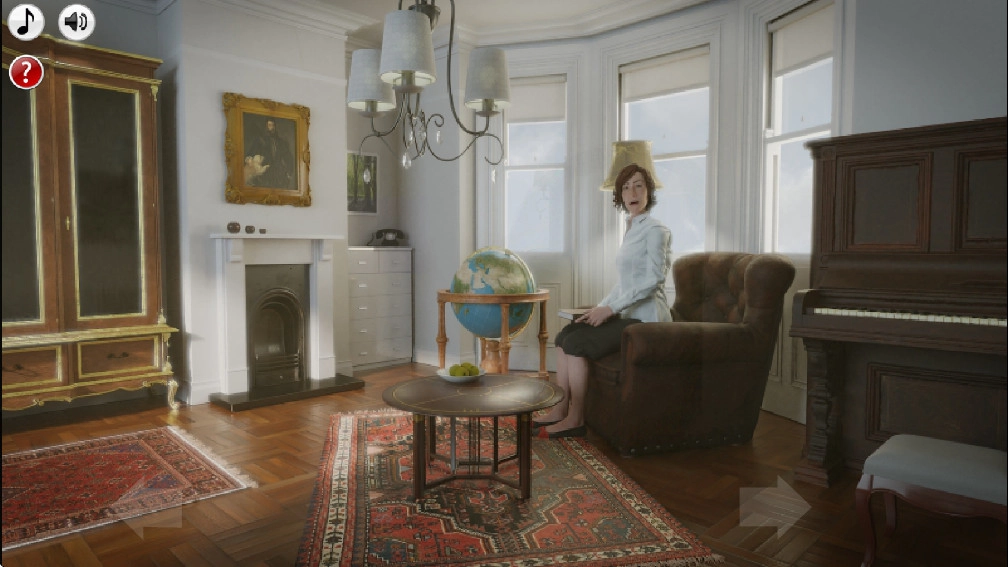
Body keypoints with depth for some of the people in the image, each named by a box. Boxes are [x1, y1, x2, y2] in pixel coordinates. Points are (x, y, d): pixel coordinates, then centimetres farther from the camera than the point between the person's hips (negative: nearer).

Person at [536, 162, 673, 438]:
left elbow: (653, 279, -20)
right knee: (564, 335, -3)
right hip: (627, 314, 8)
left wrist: (610, 308, -20)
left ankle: (575, 419, -8)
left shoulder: (656, 230, -9)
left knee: (576, 343, -19)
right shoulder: (631, 230, 17)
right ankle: (560, 410, 0)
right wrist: (599, 308, 6)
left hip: (646, 319, -8)